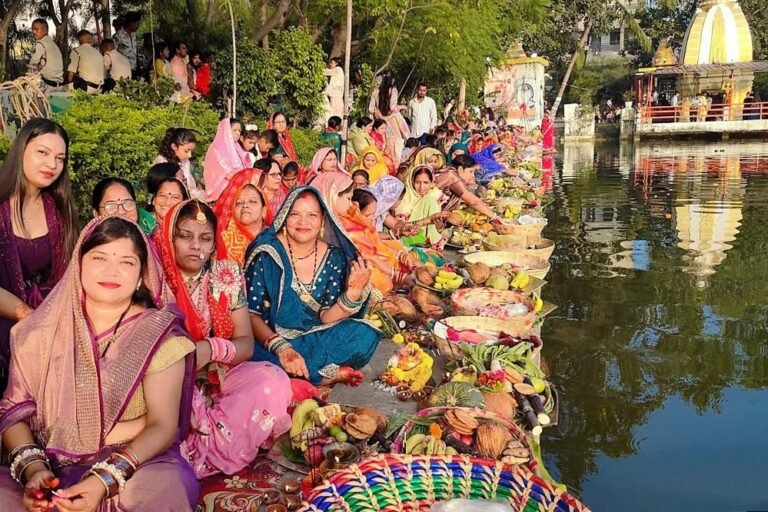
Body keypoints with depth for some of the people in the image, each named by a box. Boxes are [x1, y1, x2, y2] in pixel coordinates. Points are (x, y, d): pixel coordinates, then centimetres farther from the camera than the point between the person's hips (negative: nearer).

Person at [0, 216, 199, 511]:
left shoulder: (160, 335, -2)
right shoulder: (40, 331, 7)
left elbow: (162, 425, -10)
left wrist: (106, 480, -25)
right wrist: (32, 468, -16)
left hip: (135, 464, -2)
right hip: (50, 469, 2)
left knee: (165, 485, -35)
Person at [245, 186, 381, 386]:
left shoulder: (334, 258, 0)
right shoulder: (266, 253, -10)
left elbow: (326, 318, -3)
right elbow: (251, 313, -14)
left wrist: (352, 294, -21)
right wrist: (281, 348, -29)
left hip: (315, 340, 3)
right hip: (268, 340, -2)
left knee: (365, 335, -21)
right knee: (252, 354, -37)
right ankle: (329, 375, -19)